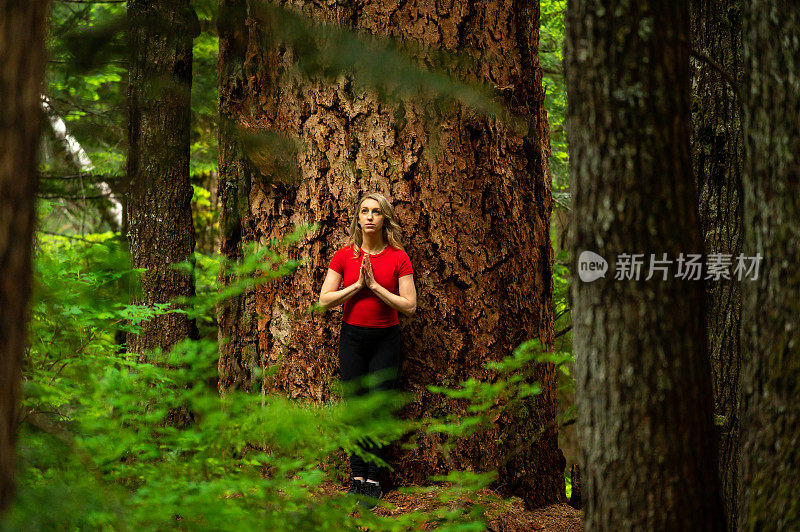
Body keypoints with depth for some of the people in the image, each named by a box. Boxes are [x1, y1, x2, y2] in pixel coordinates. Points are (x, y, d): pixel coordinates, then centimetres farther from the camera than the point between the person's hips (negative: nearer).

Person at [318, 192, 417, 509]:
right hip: (352, 337, 1)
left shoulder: (398, 257, -3)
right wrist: (357, 286, -13)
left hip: (385, 339, -1)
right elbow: (324, 301, -3)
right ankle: (357, 477, 11)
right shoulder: (344, 256, 0)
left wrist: (375, 286, -15)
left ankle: (374, 480, 6)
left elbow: (410, 306, -8)